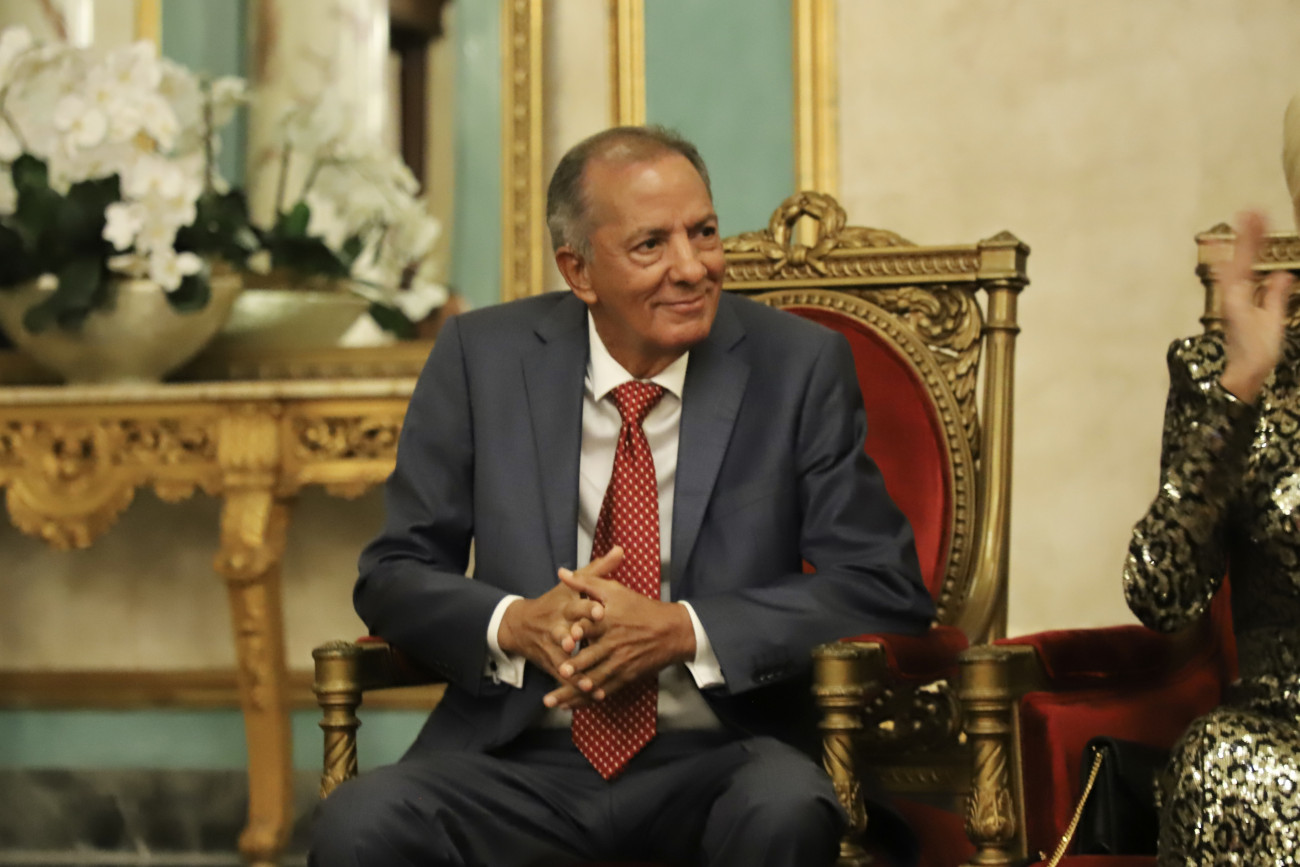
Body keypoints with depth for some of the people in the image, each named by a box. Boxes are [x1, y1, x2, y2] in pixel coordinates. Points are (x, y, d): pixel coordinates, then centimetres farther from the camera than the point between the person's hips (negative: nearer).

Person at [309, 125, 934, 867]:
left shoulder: (801, 366, 1)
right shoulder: (481, 357, 5)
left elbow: (886, 589, -3)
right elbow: (394, 576, 8)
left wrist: (683, 631, -16)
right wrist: (516, 625, -14)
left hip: (725, 760, 0)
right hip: (524, 761, 1)